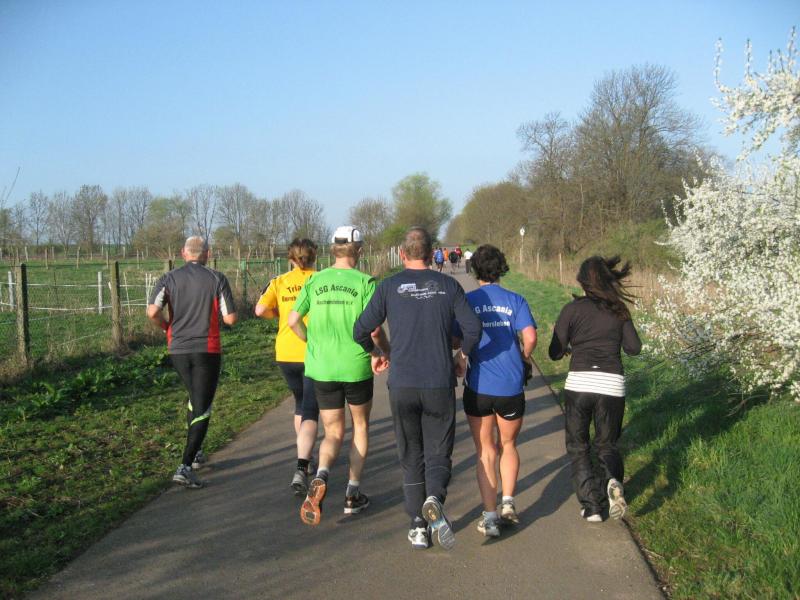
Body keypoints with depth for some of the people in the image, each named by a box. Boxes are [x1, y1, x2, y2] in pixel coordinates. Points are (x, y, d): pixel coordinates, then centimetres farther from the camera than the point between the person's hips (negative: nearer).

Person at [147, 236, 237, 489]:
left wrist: (167, 326, 7)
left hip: (178, 350, 4)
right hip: (207, 351, -4)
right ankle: (185, 466, -12)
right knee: (202, 409, -1)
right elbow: (230, 318, -8)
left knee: (195, 398, 26)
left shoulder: (169, 279, 1)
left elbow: (152, 312, -13)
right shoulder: (217, 279, -5)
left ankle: (193, 453, 34)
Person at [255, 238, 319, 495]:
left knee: (300, 403, 24)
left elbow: (260, 310, -7)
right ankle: (301, 468, -19)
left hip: (286, 353, 3)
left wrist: (281, 313, 11)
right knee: (310, 412, -2)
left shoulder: (279, 282, 2)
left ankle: (305, 458, 37)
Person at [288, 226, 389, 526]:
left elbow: (293, 320, 3)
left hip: (321, 368, 3)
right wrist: (384, 351, 5)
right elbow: (373, 328, -14)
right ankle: (353, 494, 19)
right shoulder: (364, 282, -8)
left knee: (333, 432, 13)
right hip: (356, 366, -2)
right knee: (360, 425, 19)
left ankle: (321, 475, -17)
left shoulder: (314, 281, 3)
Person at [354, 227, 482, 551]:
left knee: (411, 457, 12)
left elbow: (361, 331, -1)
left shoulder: (389, 287, 1)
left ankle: (418, 527, 10)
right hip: (440, 384, 0)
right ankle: (434, 500, -20)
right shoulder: (448, 285, 3)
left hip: (402, 385, 0)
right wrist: (462, 354, 14)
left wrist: (376, 353, 20)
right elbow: (473, 328, -6)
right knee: (438, 452, 8)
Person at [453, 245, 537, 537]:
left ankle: (490, 516, 6)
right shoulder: (515, 300, 0)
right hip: (511, 387, 1)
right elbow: (530, 337, -12)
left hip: (478, 387, -1)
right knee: (508, 445, 22)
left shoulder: (467, 301, -1)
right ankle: (508, 502, 13)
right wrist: (523, 358, 8)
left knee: (485, 452, 10)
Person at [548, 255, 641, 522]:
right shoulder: (619, 310, 7)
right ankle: (612, 480, -13)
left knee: (577, 446, 15)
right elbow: (634, 347, 8)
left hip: (579, 383, -2)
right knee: (606, 444, 19)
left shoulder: (573, 309, -1)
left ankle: (591, 506, 5)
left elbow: (555, 353, -1)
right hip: (612, 384, 2)